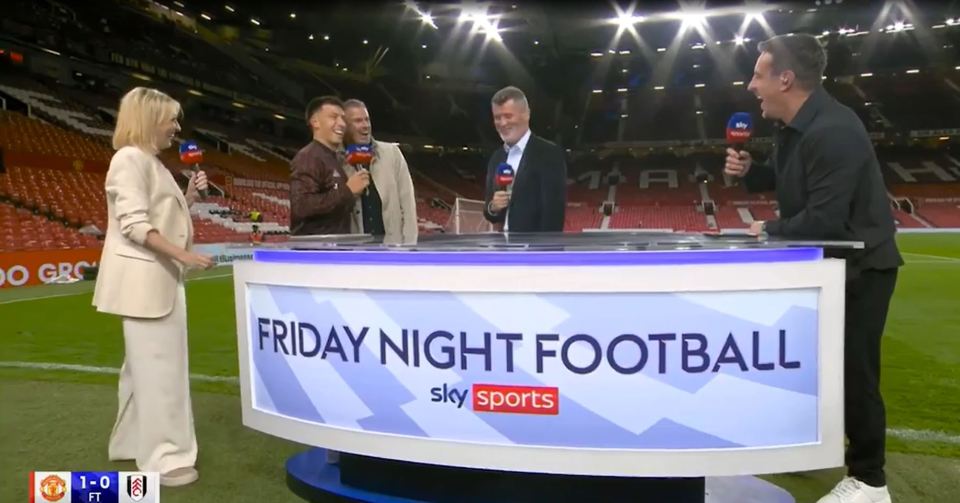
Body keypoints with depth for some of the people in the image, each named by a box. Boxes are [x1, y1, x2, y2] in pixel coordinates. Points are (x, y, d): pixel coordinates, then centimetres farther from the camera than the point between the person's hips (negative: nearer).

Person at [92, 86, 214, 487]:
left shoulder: (152, 162, 17)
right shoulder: (130, 159, -13)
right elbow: (135, 225, -22)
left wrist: (190, 196, 8)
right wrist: (185, 256, -25)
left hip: (160, 277, 10)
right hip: (144, 278, -10)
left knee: (146, 365, 17)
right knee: (157, 366, -5)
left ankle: (133, 443, 29)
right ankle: (163, 457, 3)